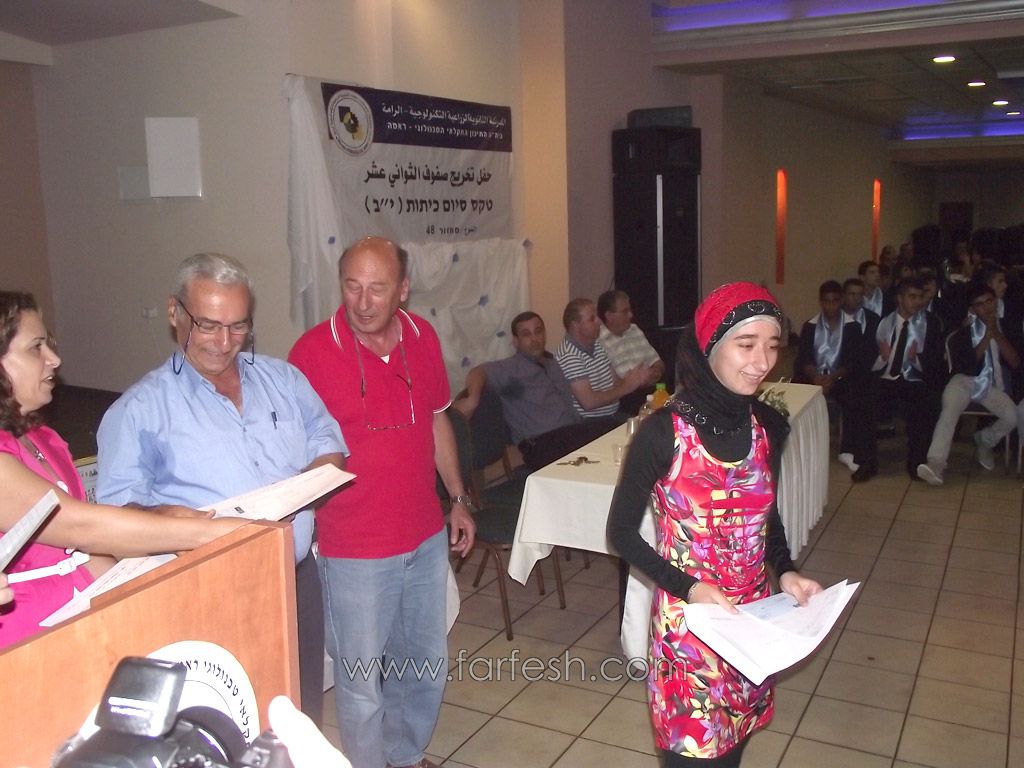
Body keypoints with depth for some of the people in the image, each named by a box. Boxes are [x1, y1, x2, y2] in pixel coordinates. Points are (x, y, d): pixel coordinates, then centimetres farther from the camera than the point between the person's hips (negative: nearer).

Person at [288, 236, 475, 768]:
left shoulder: (423, 337, 0)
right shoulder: (313, 350, -15)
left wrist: (458, 498, 14)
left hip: (426, 537, 6)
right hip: (354, 549, -5)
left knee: (426, 661, 21)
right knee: (363, 681, 8)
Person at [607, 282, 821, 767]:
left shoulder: (769, 426, -3)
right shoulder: (663, 432, -19)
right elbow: (621, 532, -11)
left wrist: (784, 571, -5)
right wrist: (689, 588, -20)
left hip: (752, 616, 5)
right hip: (687, 619, -5)